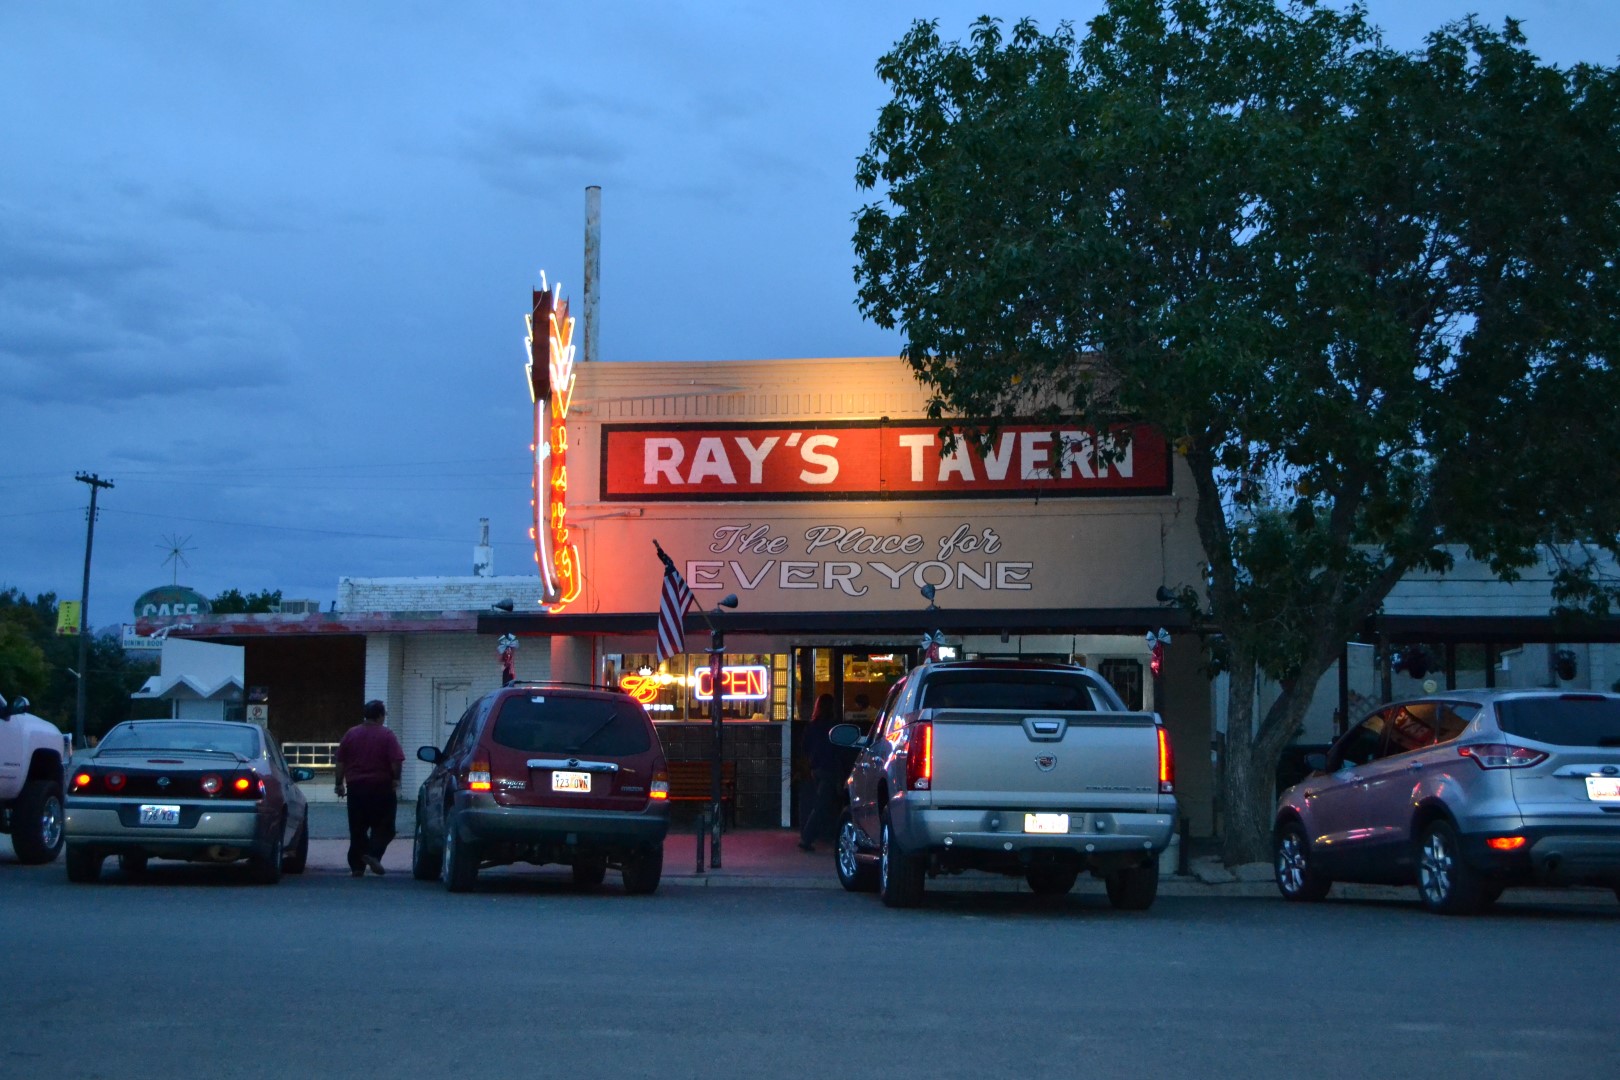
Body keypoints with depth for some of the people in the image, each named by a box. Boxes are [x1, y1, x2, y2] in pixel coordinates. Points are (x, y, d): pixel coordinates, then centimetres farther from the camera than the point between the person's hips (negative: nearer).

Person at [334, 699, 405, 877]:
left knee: (357, 829, 10)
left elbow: (340, 762, 6)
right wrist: (395, 780, 0)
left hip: (356, 787, 4)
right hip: (381, 787, -3)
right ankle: (373, 853, -15)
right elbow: (396, 762, -12)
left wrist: (340, 783, 13)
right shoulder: (386, 735, -6)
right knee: (383, 827, 5)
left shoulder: (351, 734, 6)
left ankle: (357, 865, 8)